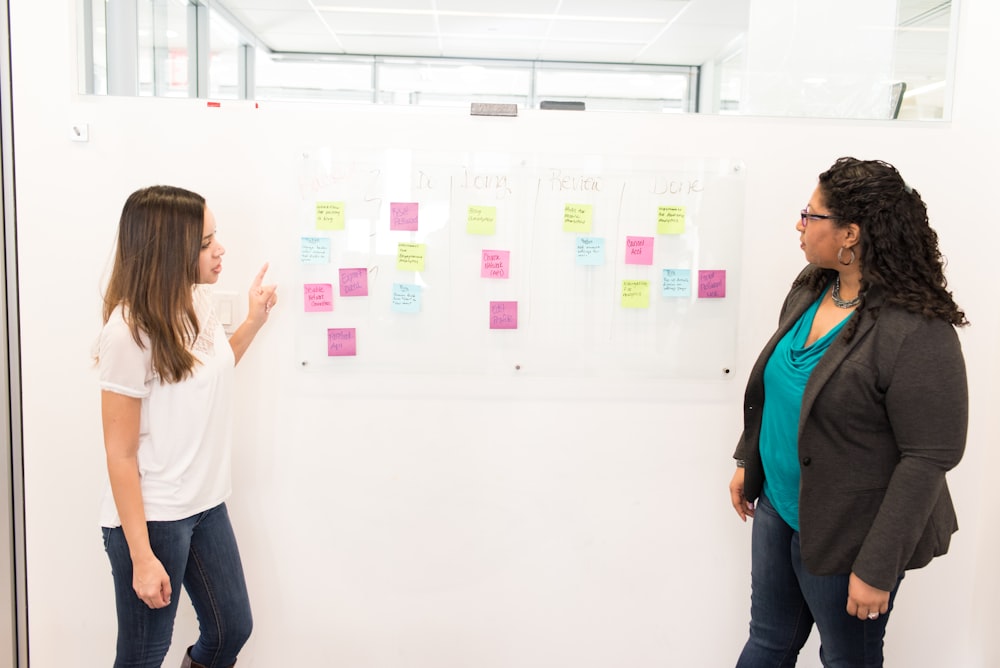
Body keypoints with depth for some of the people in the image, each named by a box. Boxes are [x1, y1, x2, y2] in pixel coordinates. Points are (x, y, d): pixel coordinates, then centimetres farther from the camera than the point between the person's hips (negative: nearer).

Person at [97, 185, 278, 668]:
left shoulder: (197, 303, 0)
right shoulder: (129, 330, -20)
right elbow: (120, 453, -17)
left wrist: (254, 321, 8)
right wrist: (141, 556, -16)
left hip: (206, 506, 7)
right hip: (151, 519, -7)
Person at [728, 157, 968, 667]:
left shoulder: (917, 332, -25)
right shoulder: (809, 288, -1)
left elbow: (929, 458, -23)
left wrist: (877, 568, -20)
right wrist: (748, 461, 16)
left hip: (845, 534, -6)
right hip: (777, 506, 7)